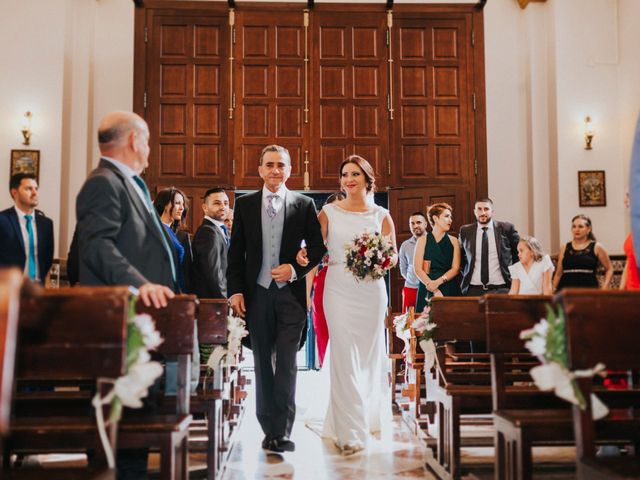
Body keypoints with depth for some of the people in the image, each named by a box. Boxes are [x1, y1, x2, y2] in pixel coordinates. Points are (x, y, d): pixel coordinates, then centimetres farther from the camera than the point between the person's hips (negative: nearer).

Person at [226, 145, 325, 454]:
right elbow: (235, 252, 7)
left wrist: (296, 270, -11)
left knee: (286, 364, -5)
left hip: (290, 294, -2)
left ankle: (283, 432, 2)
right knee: (263, 364, 9)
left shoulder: (304, 204, 4)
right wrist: (235, 291, -1)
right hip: (256, 294, 2)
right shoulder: (245, 204, 7)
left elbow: (317, 246, 5)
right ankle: (269, 429, 20)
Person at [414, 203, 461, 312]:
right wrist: (435, 290, -12)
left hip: (450, 290, 1)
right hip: (427, 291, -1)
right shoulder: (423, 241, 5)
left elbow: (455, 268, 3)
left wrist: (438, 282, -13)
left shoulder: (453, 241, 10)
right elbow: (418, 269, -2)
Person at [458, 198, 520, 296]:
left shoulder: (506, 228, 2)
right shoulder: (465, 231, 7)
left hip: (500, 289, -1)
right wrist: (466, 276, 9)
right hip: (473, 289, 1)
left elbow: (519, 252, 12)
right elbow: (460, 257, 19)